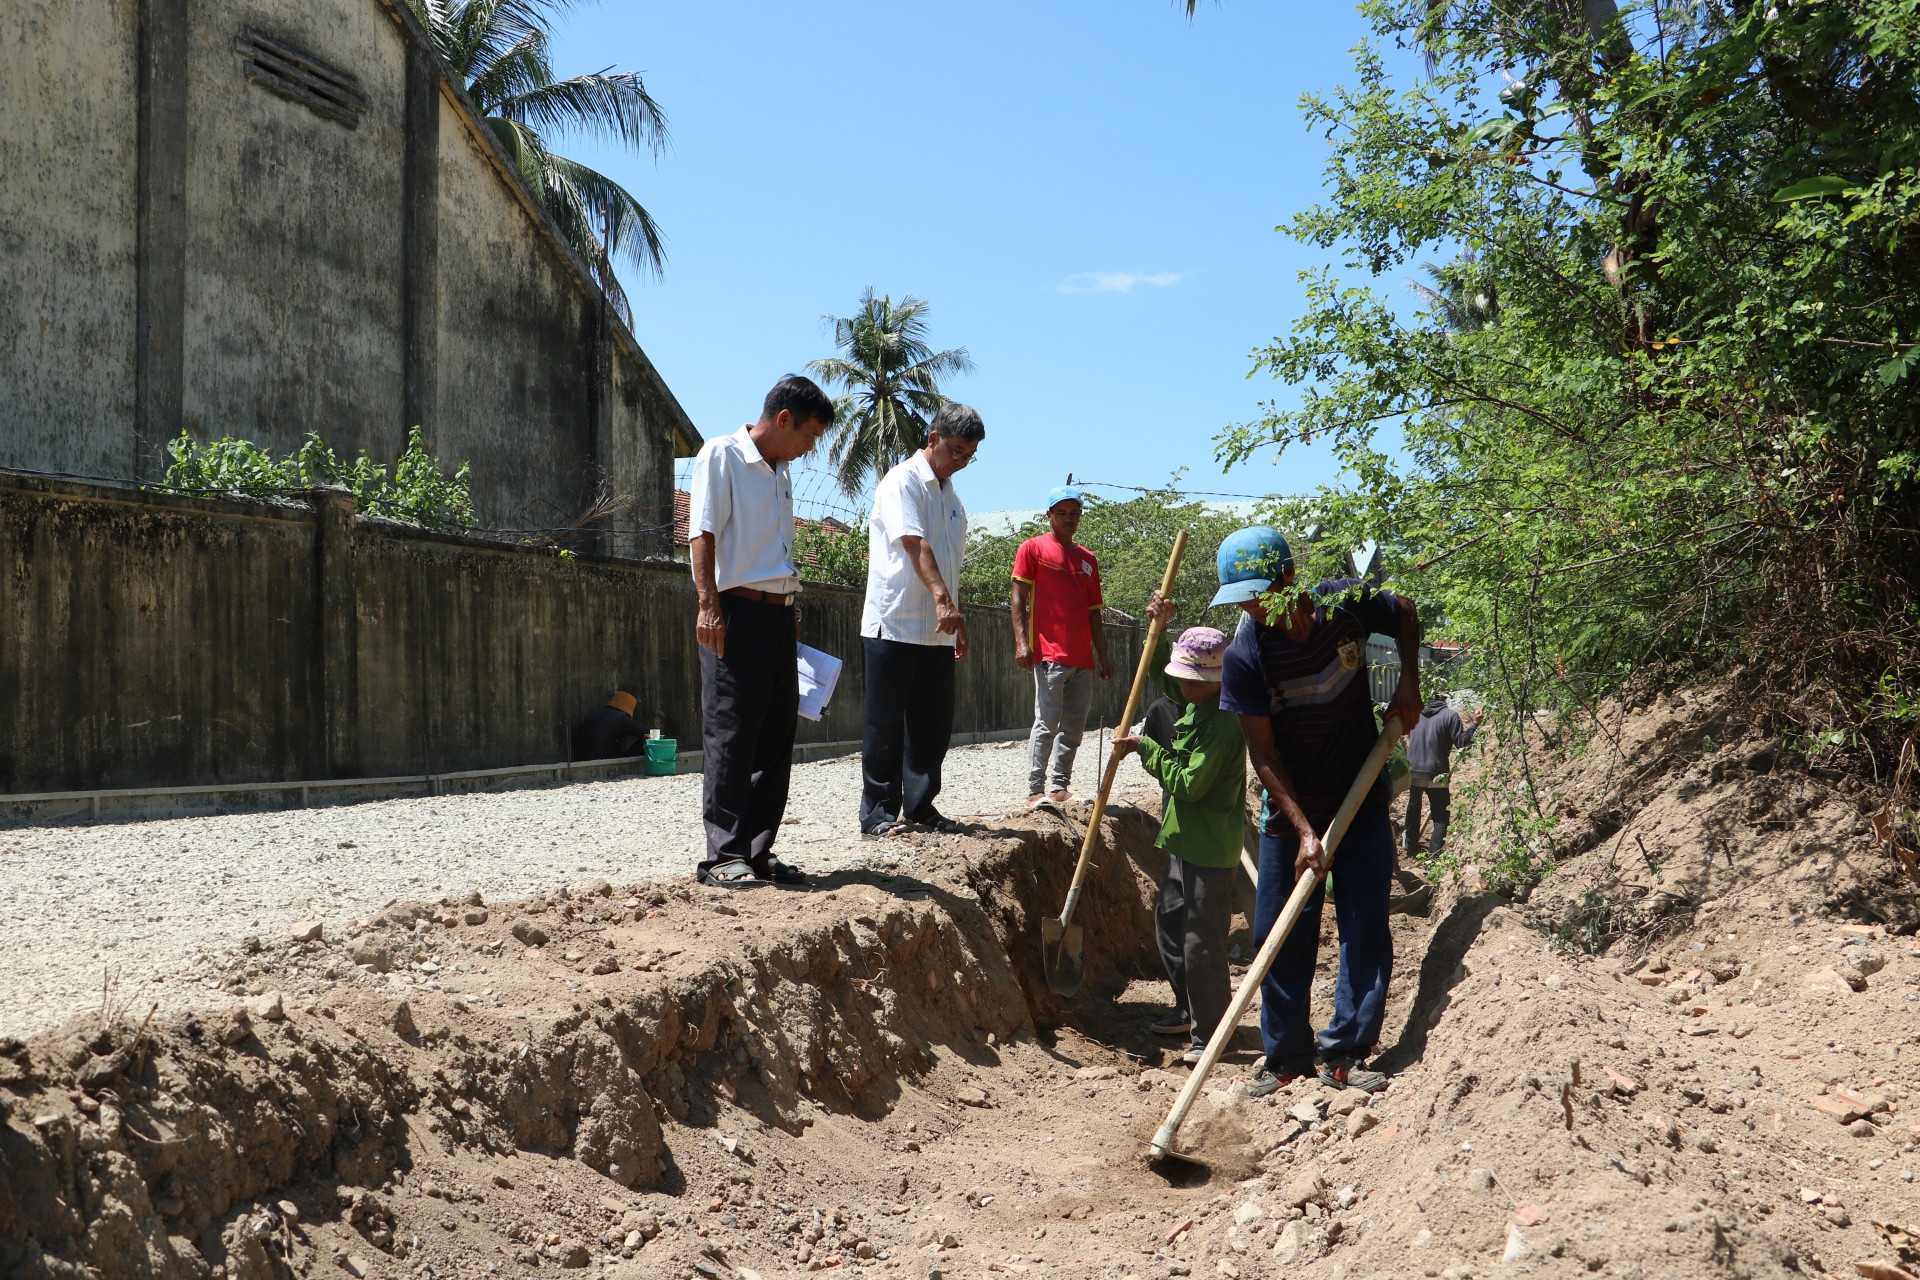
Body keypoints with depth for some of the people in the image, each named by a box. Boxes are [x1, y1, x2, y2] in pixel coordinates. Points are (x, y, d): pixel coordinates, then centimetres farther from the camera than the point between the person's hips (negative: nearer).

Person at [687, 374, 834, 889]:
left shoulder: (781, 473, 20)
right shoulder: (721, 455, -3)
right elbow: (703, 534, -11)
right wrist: (709, 606, -19)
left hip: (779, 615, 8)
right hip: (738, 612, -8)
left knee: (776, 736, 7)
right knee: (731, 737, -6)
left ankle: (758, 852, 14)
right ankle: (723, 857, -2)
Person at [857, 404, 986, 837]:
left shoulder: (952, 495, 19)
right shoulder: (903, 481, -6)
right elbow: (915, 544, -21)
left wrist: (958, 624, 19)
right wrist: (942, 599, -33)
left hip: (936, 632, 8)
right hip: (894, 625, -7)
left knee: (933, 723, 8)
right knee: (886, 724, -3)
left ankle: (920, 806, 16)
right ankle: (877, 812, 3)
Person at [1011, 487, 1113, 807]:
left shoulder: (1088, 559, 18)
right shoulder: (1033, 548, 3)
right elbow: (1019, 598, -3)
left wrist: (1103, 656, 16)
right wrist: (1021, 641, -14)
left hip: (1083, 659, 6)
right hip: (1049, 655, -6)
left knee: (1075, 725, 6)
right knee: (1047, 722, -9)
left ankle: (1059, 787, 13)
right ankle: (1035, 790, -5)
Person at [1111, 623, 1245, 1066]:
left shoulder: (1223, 724, -20)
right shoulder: (1192, 711, 9)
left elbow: (1189, 784, -23)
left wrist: (1146, 746, -15)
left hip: (1210, 850, -11)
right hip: (1184, 842, 11)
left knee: (1201, 943, -5)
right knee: (1169, 923, 20)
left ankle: (1208, 1033, 7)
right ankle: (1188, 1011, 36)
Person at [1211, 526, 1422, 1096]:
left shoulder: (1349, 604, -13)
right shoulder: (1245, 654, -18)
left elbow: (1407, 614, 11)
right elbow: (1262, 753, -15)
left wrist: (1408, 683, -3)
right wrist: (1303, 830, -21)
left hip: (1362, 796, 1)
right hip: (1292, 806, -1)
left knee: (1365, 921, -4)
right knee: (1280, 935, 2)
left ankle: (1345, 1054, 3)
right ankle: (1286, 1057, 16)